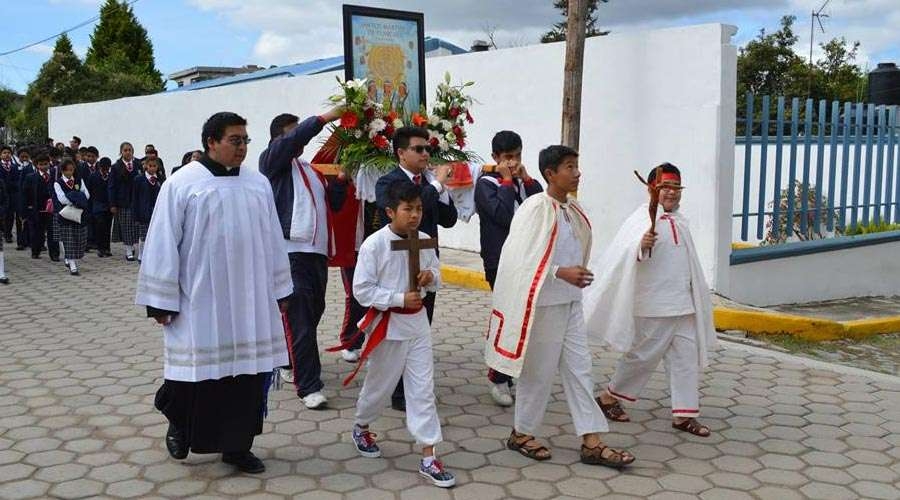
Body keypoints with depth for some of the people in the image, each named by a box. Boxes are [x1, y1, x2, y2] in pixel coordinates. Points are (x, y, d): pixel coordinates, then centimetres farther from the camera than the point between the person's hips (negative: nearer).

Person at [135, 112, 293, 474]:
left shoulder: (258, 184, 7)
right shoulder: (181, 184, -5)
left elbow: (272, 240, 12)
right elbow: (164, 244, -5)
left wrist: (280, 290, 12)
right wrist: (162, 301, -7)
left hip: (251, 300, 4)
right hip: (200, 301, -4)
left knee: (248, 370, 6)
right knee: (198, 369, 3)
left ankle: (237, 445, 20)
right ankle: (179, 422, 33)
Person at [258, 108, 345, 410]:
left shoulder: (311, 171, 22)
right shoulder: (272, 162, 2)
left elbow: (333, 204, 19)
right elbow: (295, 138, -16)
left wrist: (341, 179, 4)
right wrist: (328, 117, -16)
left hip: (317, 251, 7)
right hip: (289, 252, -7)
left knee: (312, 314, 12)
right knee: (300, 322, -8)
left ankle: (292, 365, 31)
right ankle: (309, 386, -5)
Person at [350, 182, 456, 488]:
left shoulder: (424, 241, 0)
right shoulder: (374, 245, -16)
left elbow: (437, 278, 12)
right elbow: (362, 290, -15)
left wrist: (431, 277, -11)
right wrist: (400, 298, -21)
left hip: (417, 323, 4)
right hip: (388, 325, -4)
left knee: (423, 389, 3)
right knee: (380, 384, 15)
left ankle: (428, 458, 8)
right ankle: (361, 427, 45)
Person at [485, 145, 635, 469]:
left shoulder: (573, 210, 7)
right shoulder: (536, 208, -16)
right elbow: (520, 257, -21)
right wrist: (560, 272, -26)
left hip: (571, 302, 8)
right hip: (543, 303, -8)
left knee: (579, 369, 8)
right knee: (539, 372, 5)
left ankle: (591, 443, 12)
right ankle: (521, 433, 24)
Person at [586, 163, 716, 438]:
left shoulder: (679, 221, 14)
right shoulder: (644, 218, -12)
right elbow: (627, 256, -27)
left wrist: (698, 296, 28)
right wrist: (642, 246, -49)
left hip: (683, 303, 8)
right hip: (654, 304, -8)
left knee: (687, 356, 6)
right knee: (644, 355, 2)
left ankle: (684, 414, 13)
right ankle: (609, 396, 20)